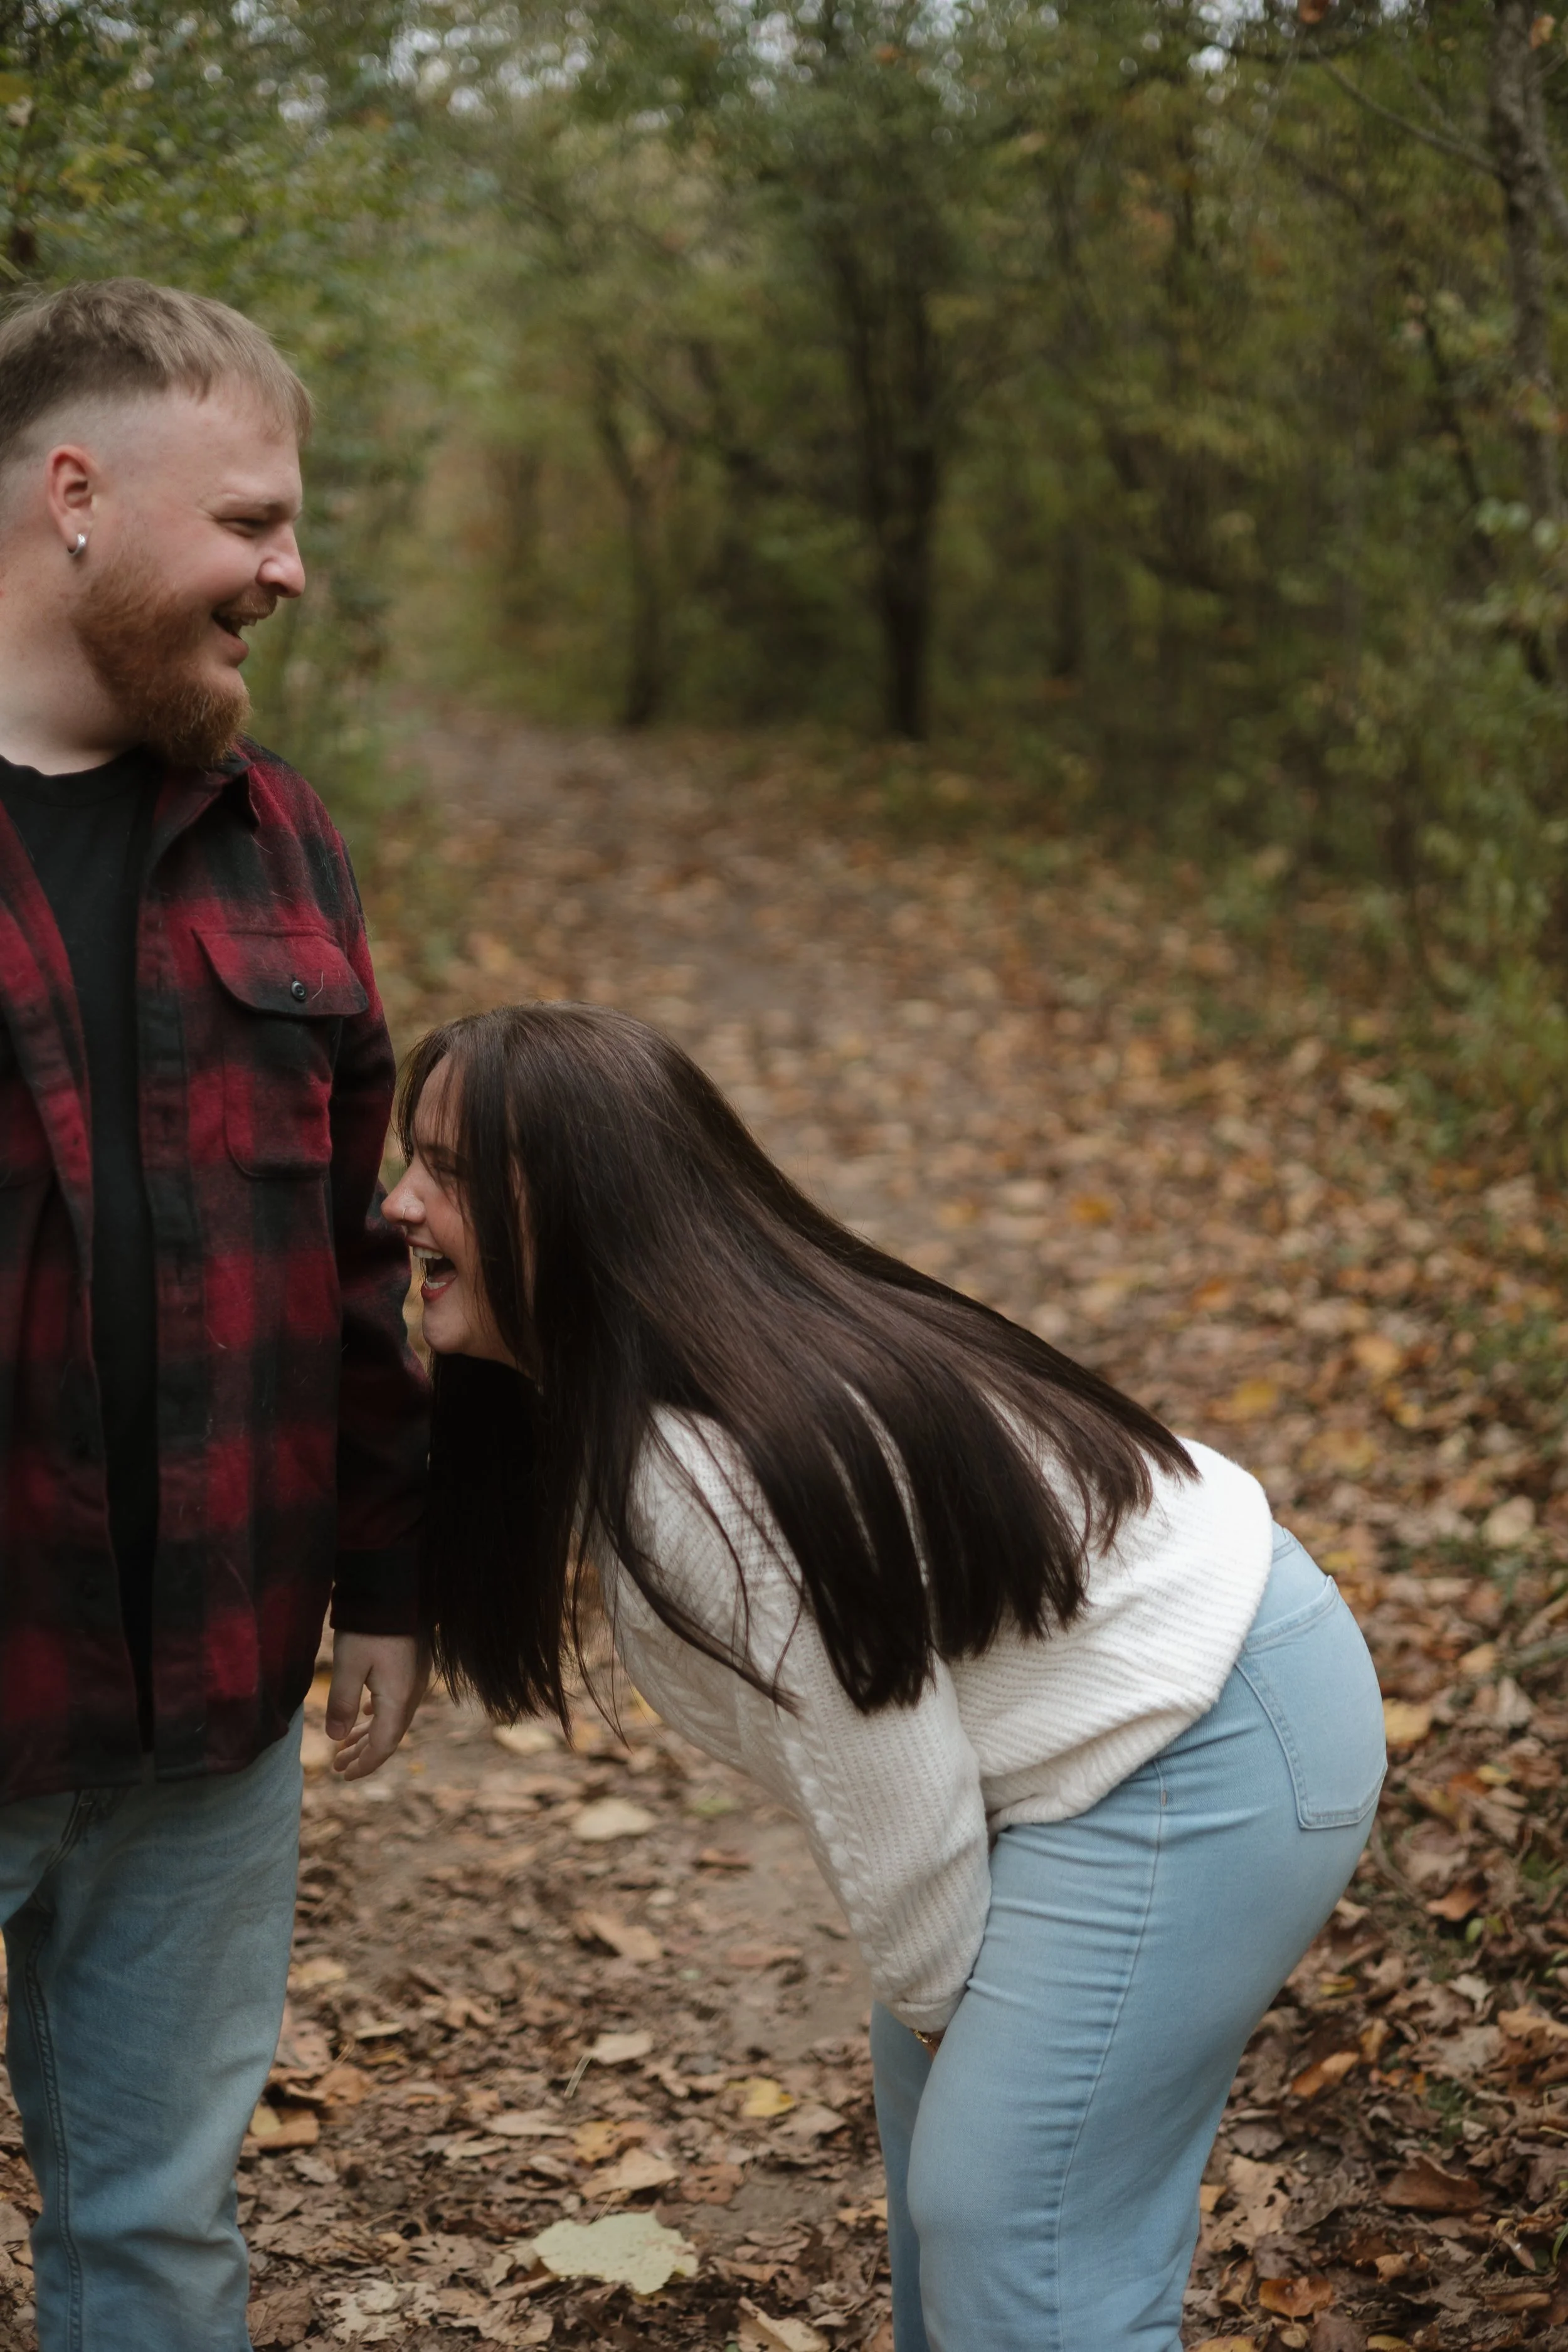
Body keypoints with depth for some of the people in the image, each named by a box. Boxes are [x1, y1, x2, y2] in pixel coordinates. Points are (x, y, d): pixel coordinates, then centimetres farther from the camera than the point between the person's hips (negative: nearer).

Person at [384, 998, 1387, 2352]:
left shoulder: (717, 1481, -29)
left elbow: (894, 1796, -20)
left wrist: (941, 2004, -1)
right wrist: (937, 2017, 13)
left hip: (1205, 1755, -11)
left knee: (1013, 2233, -8)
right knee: (938, 2088, 24)